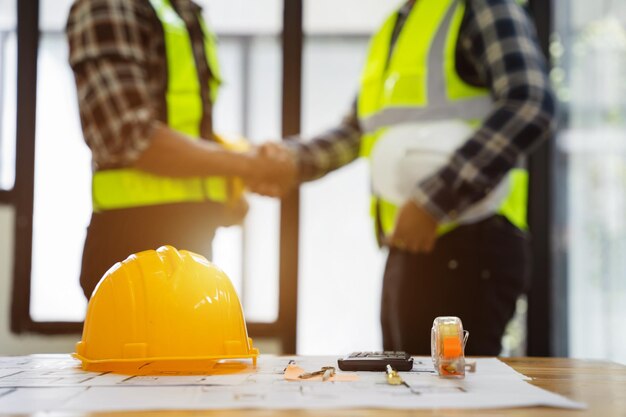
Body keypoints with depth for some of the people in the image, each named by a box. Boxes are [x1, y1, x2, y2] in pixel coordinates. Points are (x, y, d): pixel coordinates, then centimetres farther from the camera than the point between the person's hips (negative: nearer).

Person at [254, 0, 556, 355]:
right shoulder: (393, 31, 21)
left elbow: (532, 107, -20)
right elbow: (357, 129, 26)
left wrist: (432, 201, -22)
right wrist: (294, 160, 6)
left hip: (466, 247, -9)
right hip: (409, 251, 9)